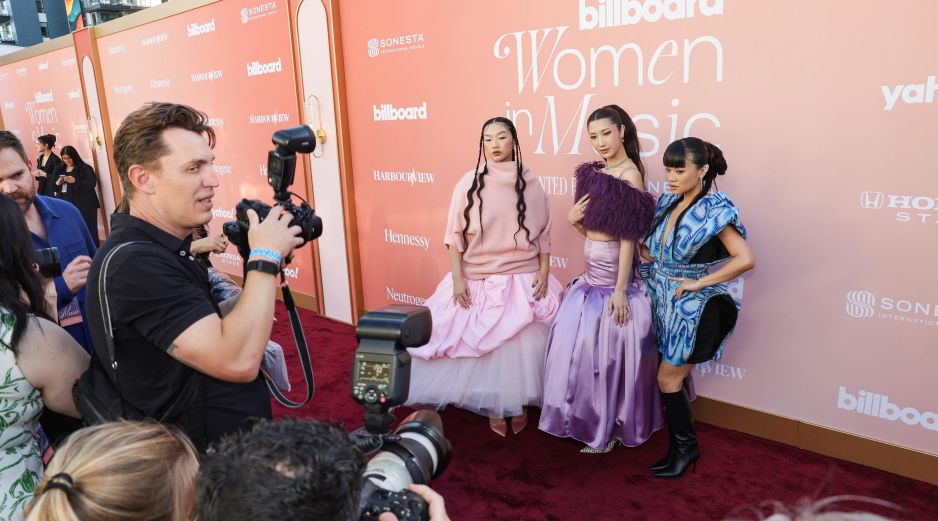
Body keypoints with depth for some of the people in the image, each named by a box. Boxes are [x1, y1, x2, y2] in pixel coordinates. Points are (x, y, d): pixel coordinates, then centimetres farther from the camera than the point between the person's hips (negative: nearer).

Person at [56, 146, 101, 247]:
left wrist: (75, 181, -20)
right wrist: (58, 183, -3)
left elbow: (92, 184, -11)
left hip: (85, 204, -5)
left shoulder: (85, 168, -2)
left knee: (88, 230, -7)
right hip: (69, 205, 5)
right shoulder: (61, 170, 15)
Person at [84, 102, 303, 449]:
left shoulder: (155, 247, 4)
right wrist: (265, 258, -24)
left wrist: (262, 272, -3)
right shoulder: (134, 263, -26)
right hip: (205, 461, -9)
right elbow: (237, 361, -33)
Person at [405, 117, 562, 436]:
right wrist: (457, 278, -9)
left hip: (524, 280, 1)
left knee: (521, 345, 6)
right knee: (481, 345, 6)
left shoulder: (530, 184, 1)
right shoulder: (469, 183, -4)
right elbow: (455, 234, -4)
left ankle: (518, 404, 27)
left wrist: (544, 273, -2)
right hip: (478, 280, -1)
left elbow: (543, 233, 6)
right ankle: (493, 407, 26)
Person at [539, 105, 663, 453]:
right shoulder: (595, 172, 9)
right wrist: (574, 219, -7)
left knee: (610, 350, 3)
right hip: (592, 270, 8)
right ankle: (589, 417, 33)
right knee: (579, 345, 15)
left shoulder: (629, 174, -13)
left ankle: (610, 428, 21)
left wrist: (620, 290, -19)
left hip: (614, 271, -8)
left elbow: (628, 236, -17)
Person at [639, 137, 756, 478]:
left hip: (693, 309, -7)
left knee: (668, 378, 0)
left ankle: (685, 448, 20)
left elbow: (746, 259, -23)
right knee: (674, 378, 13)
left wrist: (699, 282, -19)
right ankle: (680, 448, 27)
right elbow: (651, 253, 12)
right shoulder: (667, 204, 6)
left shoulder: (713, 211, -16)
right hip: (666, 305, 7)